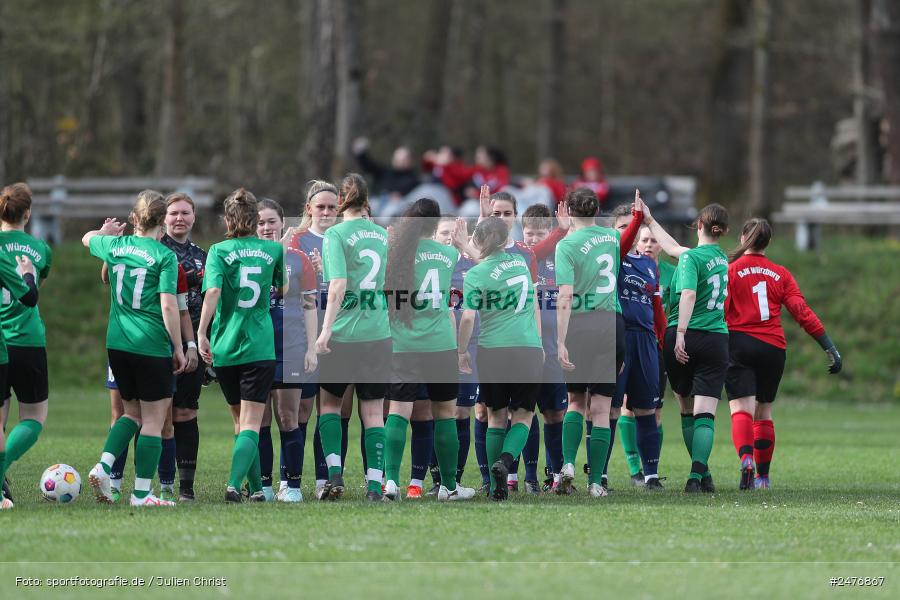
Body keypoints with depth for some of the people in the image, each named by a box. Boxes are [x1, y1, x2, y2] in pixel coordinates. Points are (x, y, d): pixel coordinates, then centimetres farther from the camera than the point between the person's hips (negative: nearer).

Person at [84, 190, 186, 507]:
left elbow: (87, 238, 29)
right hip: (152, 346, -6)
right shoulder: (164, 256, -10)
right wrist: (178, 348, -6)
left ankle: (103, 466, 1)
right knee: (153, 419, 2)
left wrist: (108, 231, 49)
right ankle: (142, 493, 1)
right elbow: (168, 306, -14)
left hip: (117, 344, 6)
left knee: (132, 411, 21)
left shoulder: (115, 246, 6)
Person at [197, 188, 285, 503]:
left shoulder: (219, 251, -2)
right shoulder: (274, 250, 3)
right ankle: (234, 484, -24)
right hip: (260, 347, -1)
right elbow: (284, 291, 15)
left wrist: (202, 333, -17)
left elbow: (213, 292, -16)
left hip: (225, 348, 1)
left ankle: (257, 488, 19)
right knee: (251, 426, -4)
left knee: (241, 424, 16)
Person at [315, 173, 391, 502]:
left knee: (329, 401, 14)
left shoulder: (336, 234, -8)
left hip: (343, 334, -4)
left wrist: (327, 329, -18)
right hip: (379, 334, 4)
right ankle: (374, 485, 0)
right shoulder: (382, 234, 9)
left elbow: (338, 286, -18)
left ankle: (335, 474, 1)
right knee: (373, 412, 6)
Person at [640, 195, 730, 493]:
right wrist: (649, 220, 33)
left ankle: (701, 472, 20)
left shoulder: (691, 258, -6)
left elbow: (688, 294, -23)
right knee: (705, 412, -5)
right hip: (717, 339, 3)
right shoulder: (722, 258, 15)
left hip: (684, 338, -3)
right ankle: (698, 474, -23)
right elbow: (674, 248, 26)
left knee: (687, 409, 14)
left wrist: (680, 334, -28)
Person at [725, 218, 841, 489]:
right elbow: (802, 312, 2)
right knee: (764, 412, 16)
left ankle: (746, 459, -37)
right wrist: (830, 347, 0)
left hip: (739, 343, -3)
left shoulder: (730, 271, 1)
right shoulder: (781, 274, 10)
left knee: (741, 409, -11)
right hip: (774, 349, 3)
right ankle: (763, 476, 21)